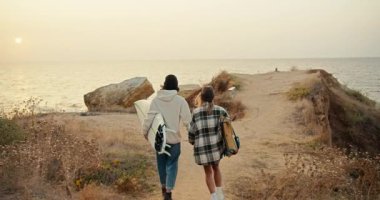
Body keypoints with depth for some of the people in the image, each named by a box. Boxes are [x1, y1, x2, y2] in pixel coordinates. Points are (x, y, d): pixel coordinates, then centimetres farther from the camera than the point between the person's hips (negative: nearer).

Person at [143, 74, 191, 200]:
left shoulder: (156, 100, -6)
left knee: (161, 163, 19)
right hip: (174, 138, -2)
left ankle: (163, 187, 36)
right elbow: (187, 120, -12)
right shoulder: (180, 101, -11)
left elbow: (149, 118, -7)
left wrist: (145, 132, 6)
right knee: (172, 165, 7)